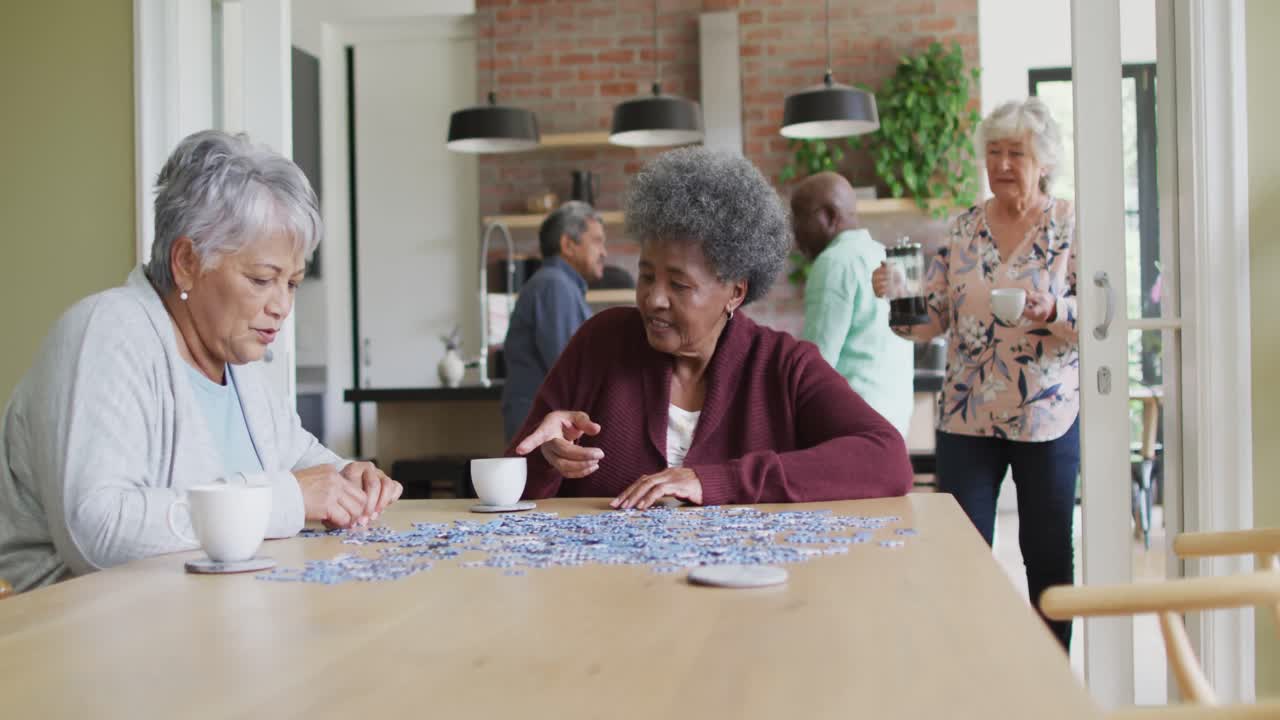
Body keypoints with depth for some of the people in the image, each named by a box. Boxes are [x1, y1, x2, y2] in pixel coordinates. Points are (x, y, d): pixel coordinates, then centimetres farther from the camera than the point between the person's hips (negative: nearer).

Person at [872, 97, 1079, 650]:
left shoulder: (1072, 226, -3)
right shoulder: (963, 230, 6)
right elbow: (931, 320, 5)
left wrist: (1055, 311, -29)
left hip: (1048, 417, -2)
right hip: (966, 417, 2)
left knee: (1049, 554, 9)